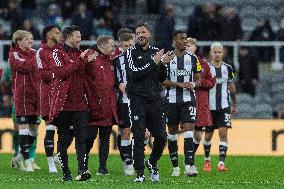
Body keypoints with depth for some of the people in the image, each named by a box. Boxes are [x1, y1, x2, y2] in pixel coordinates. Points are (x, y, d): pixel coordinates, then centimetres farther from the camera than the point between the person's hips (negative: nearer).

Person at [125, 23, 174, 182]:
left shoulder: (156, 52, 13)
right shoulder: (131, 52, -1)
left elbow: (162, 79, 14)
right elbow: (134, 74, -16)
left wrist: (163, 64, -5)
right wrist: (154, 63, -15)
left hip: (155, 99, 4)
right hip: (137, 99, -4)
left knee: (161, 136, 2)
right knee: (139, 138, -6)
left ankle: (152, 163, 27)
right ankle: (140, 173, 0)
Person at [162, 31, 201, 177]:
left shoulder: (193, 59, 7)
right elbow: (163, 81, -3)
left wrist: (193, 84, -11)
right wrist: (180, 84, -15)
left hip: (188, 100, 0)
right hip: (171, 100, 0)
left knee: (188, 130, -13)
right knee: (172, 132, 7)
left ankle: (189, 166, -20)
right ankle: (175, 167, 16)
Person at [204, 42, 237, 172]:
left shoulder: (227, 68, 7)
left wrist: (234, 105, 22)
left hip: (224, 106, 1)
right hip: (210, 106, -1)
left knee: (223, 133, -10)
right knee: (209, 135, 8)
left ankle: (221, 163, -15)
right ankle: (207, 159, 31)